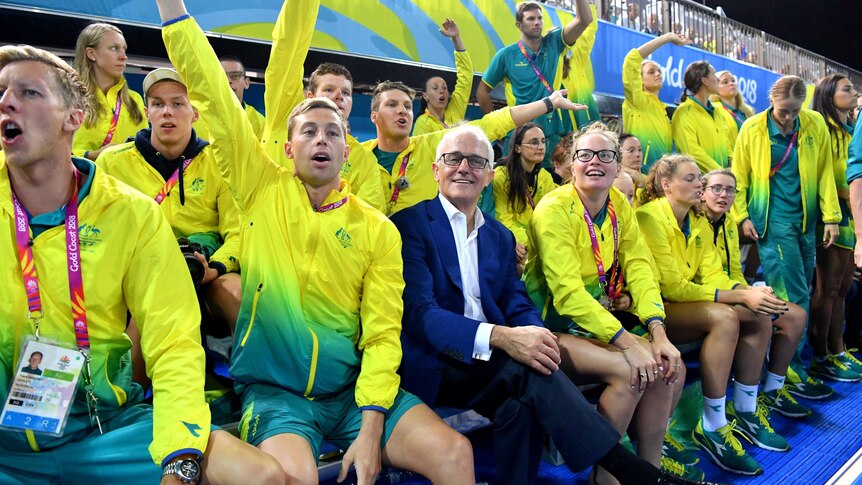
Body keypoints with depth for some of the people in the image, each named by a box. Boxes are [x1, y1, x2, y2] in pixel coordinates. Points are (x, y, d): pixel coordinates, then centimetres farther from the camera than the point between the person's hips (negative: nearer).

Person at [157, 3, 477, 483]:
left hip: (352, 389, 2)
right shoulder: (263, 189, 3)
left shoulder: (378, 229, 2)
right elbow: (211, 91, -2)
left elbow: (383, 334, -2)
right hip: (274, 389, -1)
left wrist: (371, 426, -12)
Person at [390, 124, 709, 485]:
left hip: (492, 361, 5)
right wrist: (501, 337, -30)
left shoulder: (501, 236, 17)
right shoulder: (411, 224, -3)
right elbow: (419, 312, -16)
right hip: (435, 364, -5)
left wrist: (535, 335, -19)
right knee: (527, 370, -30)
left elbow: (517, 305, 7)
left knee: (521, 405, -30)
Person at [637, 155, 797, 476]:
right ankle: (711, 428, -20)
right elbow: (672, 286, -21)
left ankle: (745, 411, 7)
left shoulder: (699, 221, 10)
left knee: (760, 316, -7)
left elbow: (713, 274, 2)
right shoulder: (650, 217, -16)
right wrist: (742, 297, -22)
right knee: (724, 317, -29)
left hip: (686, 303, 8)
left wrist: (749, 292, -18)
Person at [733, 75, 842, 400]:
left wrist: (831, 216, 0)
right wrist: (742, 216, -6)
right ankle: (790, 371, 2)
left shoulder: (815, 125, 3)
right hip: (772, 220, -4)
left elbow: (825, 172, 4)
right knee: (793, 298, -7)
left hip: (805, 219, 4)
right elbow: (739, 176, 0)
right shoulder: (752, 128, -4)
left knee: (798, 294, 10)